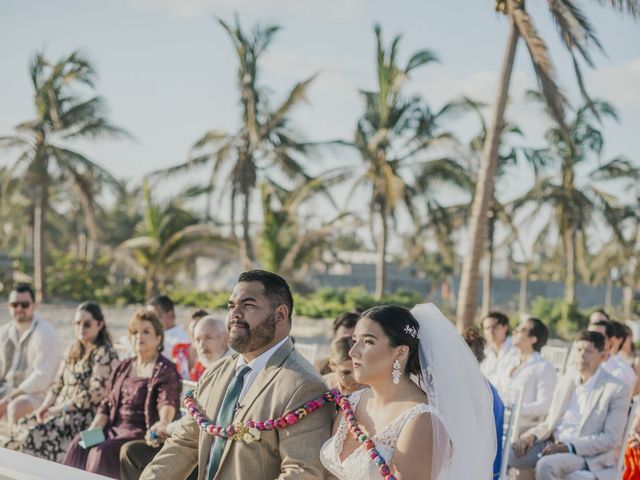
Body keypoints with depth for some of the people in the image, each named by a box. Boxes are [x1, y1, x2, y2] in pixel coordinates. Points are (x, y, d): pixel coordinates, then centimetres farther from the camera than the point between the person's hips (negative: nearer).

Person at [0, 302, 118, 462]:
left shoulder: (105, 354, -8)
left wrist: (59, 409, -14)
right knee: (20, 429, -13)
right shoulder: (72, 351, 18)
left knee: (36, 434, -28)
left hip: (84, 418, -8)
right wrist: (46, 406, 0)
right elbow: (58, 384, 19)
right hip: (62, 413, 8)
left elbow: (95, 393, -16)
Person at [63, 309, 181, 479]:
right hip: (115, 427, 6)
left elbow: (168, 403, -18)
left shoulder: (166, 370, -2)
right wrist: (93, 429, 1)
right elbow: (107, 404, 19)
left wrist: (163, 423, -41)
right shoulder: (123, 367, 20)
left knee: (104, 451, -30)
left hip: (141, 431, -6)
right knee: (79, 445, -19)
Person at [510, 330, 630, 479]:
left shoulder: (617, 389, -5)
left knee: (545, 465, -35)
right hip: (553, 445, 6)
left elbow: (611, 438, -11)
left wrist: (569, 447, -20)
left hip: (587, 456, -6)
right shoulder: (566, 381, 14)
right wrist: (532, 435, -6)